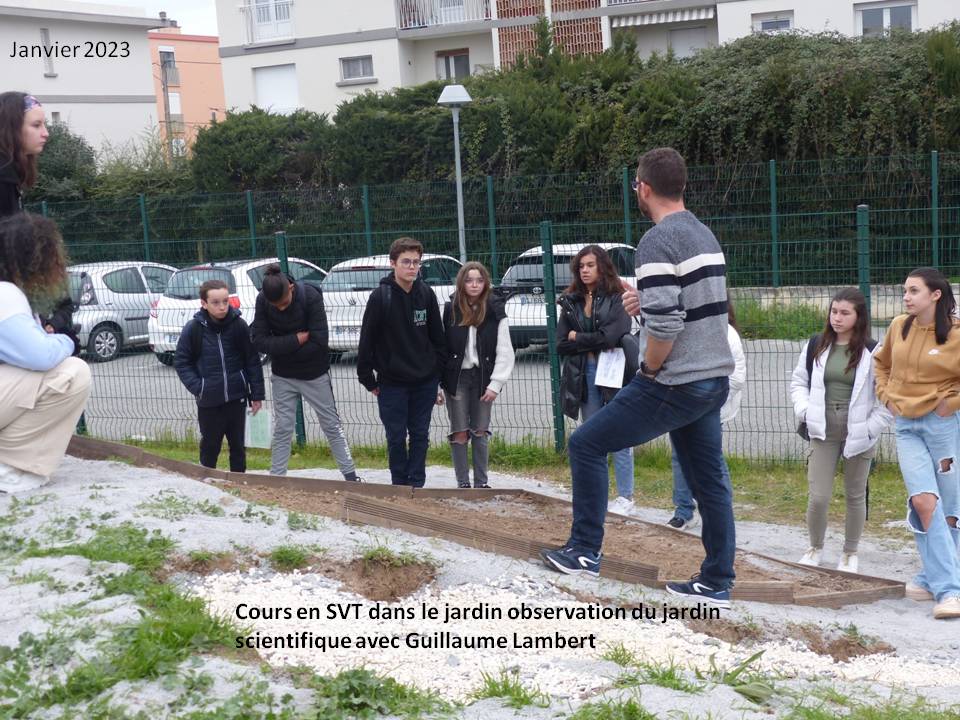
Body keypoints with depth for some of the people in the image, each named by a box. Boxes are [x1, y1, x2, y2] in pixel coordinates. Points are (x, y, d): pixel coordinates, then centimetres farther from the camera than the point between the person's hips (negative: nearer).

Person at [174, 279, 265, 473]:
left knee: (237, 445, 12)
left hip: (236, 397, 1)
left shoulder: (239, 326, -5)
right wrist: (197, 387, -10)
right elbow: (181, 362, 1)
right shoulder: (193, 329, -8)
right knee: (210, 446, 9)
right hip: (208, 401, -1)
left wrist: (257, 394, 2)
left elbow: (253, 361, 1)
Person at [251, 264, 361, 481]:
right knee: (282, 430, 7)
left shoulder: (311, 296, -23)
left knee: (332, 426, 7)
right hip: (283, 377, 2)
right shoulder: (262, 301, -13)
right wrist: (298, 339, -25)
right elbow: (259, 341, -18)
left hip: (314, 374, -2)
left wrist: (282, 348, -16)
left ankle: (351, 475, 15)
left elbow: (319, 341, -25)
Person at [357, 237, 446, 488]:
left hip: (425, 382, 3)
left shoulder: (426, 294, -1)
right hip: (392, 382, -3)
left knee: (420, 435, 9)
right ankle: (400, 485, 20)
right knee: (396, 437, 6)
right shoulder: (380, 297, -11)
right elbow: (367, 341, -7)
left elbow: (438, 337, 7)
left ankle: (416, 484, 19)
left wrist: (438, 372, 5)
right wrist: (368, 380, -6)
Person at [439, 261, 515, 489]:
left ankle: (482, 482, 16)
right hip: (456, 378, -1)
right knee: (460, 433, 2)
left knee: (481, 432, 7)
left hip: (482, 378, 1)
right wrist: (436, 384, -6)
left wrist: (495, 384, -9)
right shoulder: (449, 310, -2)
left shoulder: (495, 312, 0)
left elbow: (505, 352, -2)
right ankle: (463, 483, 9)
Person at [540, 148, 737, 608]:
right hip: (714, 379, 9)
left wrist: (650, 369, -9)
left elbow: (664, 325, -25)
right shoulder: (704, 234, 13)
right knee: (709, 482, 13)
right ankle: (716, 584, 19)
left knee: (586, 444, 3)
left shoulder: (658, 241, -17)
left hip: (675, 384, -9)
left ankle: (584, 553, 9)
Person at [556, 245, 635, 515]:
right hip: (583, 376, 5)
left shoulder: (617, 299, -6)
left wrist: (578, 338, -6)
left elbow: (612, 336, -17)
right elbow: (561, 345, 2)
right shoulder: (571, 302, 8)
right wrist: (594, 342, -9)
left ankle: (625, 496, 8)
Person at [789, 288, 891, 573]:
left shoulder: (872, 352, -7)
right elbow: (798, 382, 14)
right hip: (823, 432, 2)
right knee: (818, 497, -4)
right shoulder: (815, 346, 3)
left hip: (857, 434, -1)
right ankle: (815, 547, 20)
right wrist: (805, 411, 0)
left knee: (855, 496, 10)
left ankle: (850, 553, 29)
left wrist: (873, 426, -9)